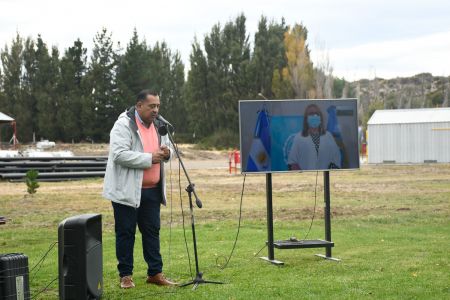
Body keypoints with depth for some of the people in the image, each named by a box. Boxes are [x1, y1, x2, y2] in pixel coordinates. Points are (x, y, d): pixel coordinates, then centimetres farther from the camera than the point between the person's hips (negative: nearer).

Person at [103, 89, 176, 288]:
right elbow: (119, 154, -23)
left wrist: (167, 153, -4)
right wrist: (149, 158, -24)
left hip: (152, 190, 7)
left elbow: (168, 147, 21)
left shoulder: (158, 125, 11)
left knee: (152, 231, 10)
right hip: (127, 190, -6)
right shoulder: (123, 125, -12)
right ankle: (125, 275, 12)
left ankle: (155, 272, 17)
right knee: (126, 233, 3)